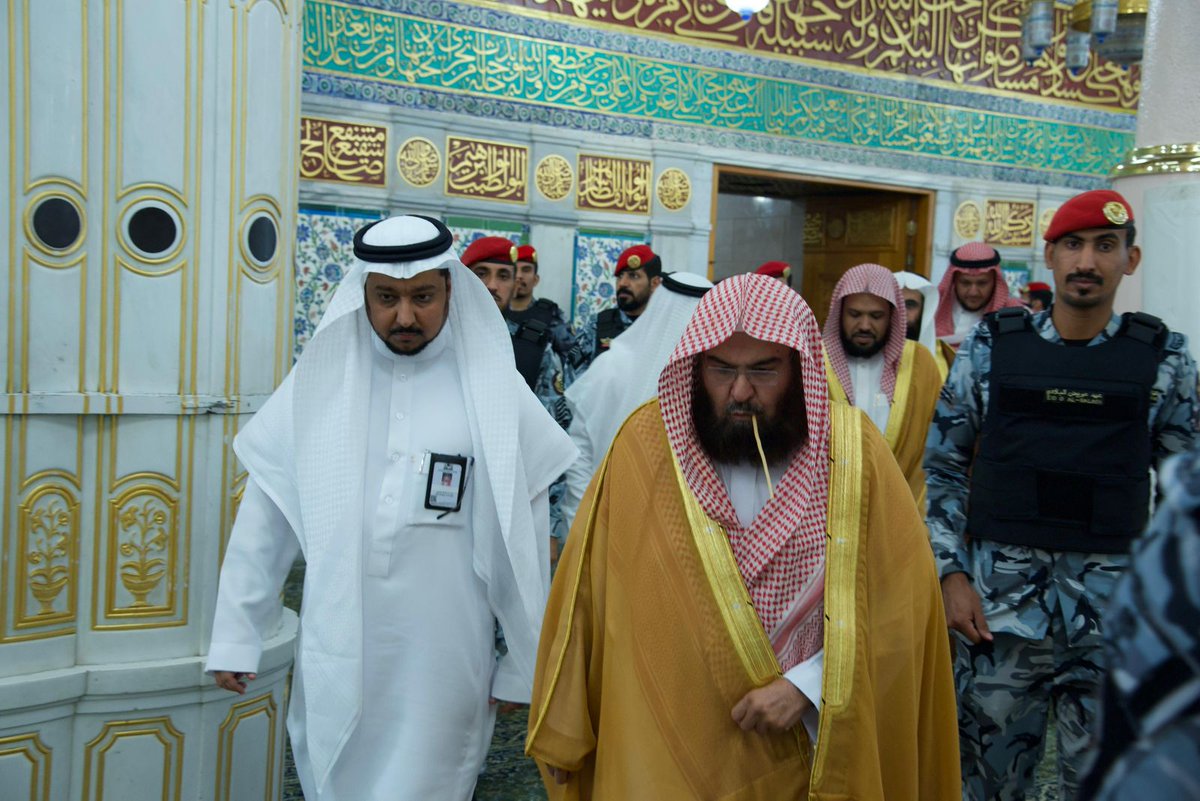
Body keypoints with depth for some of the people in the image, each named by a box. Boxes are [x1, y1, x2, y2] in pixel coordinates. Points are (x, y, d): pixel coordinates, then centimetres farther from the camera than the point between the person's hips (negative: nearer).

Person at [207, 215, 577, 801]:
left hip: (443, 664, -2)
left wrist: (522, 666, 1)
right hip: (334, 658, 2)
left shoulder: (494, 391, -6)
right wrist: (235, 636, 2)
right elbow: (263, 518, 3)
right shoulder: (320, 378, -1)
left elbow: (524, 542, -2)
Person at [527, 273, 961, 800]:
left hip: (806, 749, 1)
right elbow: (589, 602, -5)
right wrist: (564, 734, 0)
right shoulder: (645, 445, -11)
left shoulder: (852, 449, -10)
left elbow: (899, 609, -6)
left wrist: (807, 685, -16)